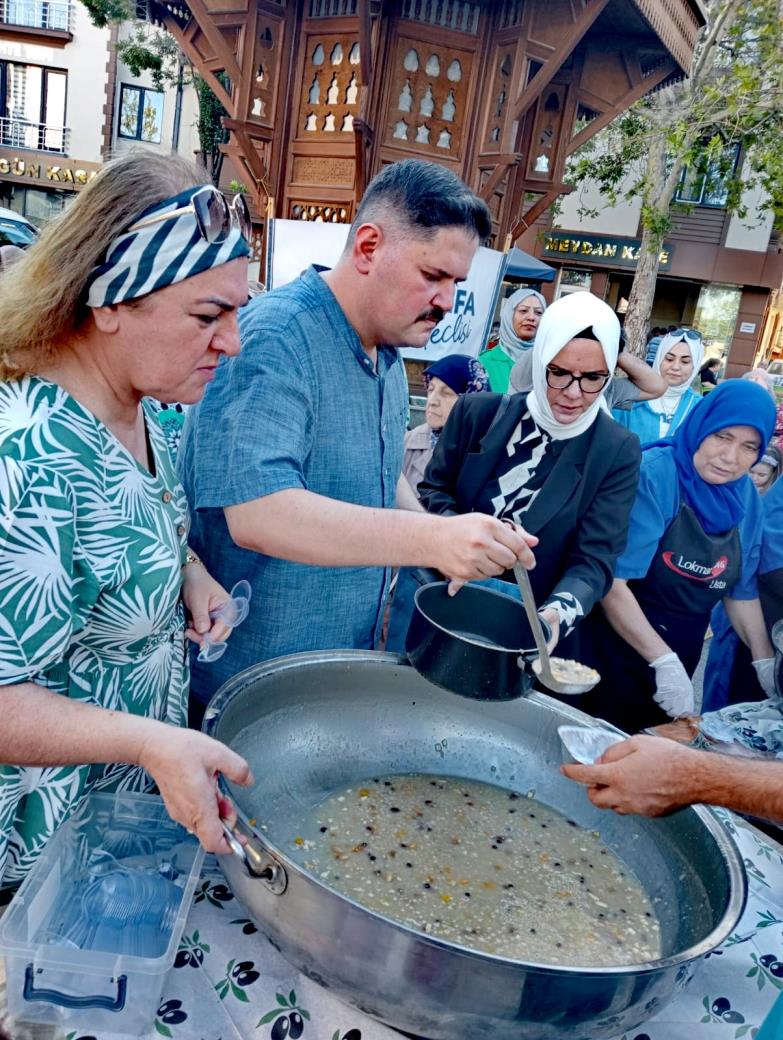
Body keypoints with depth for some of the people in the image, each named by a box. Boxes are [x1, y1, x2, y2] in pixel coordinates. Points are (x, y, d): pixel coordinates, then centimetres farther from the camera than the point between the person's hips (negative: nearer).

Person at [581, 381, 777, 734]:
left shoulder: (746, 498, -1)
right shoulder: (653, 474, -19)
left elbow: (741, 589, 10)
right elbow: (611, 581, -24)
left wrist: (765, 661, 5)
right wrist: (664, 660, -25)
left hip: (682, 657, 6)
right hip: (616, 654, -5)